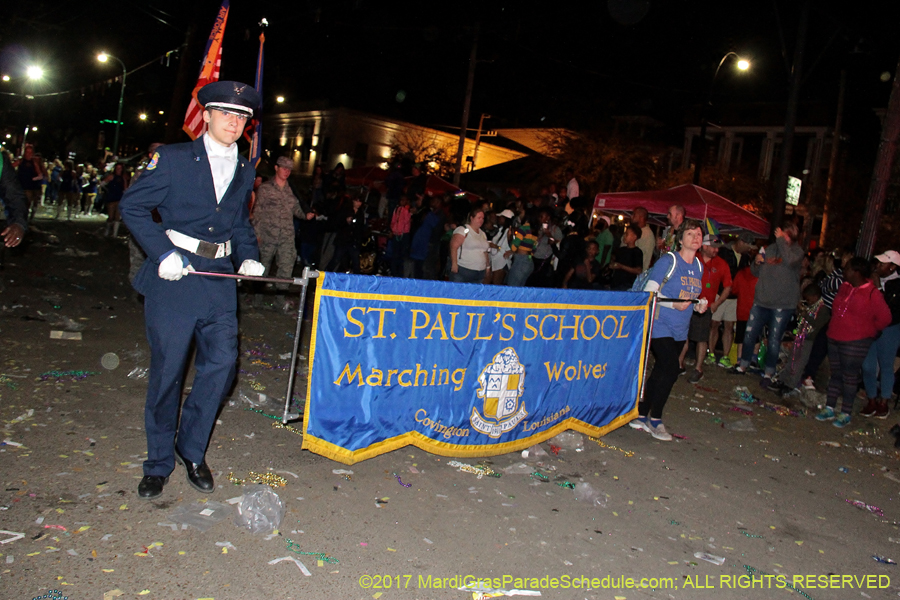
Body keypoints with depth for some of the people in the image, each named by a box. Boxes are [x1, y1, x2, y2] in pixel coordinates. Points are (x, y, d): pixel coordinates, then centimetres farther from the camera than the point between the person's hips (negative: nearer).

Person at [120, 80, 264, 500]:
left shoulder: (245, 171, 13)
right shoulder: (173, 158, -2)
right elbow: (132, 206, -3)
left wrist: (249, 257, 6)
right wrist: (161, 252, -14)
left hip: (220, 279, 4)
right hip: (174, 275, -4)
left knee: (221, 362, -2)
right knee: (166, 368, 3)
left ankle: (191, 450, 19)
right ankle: (159, 462, 20)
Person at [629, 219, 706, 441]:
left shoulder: (698, 266, 12)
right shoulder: (668, 261, -10)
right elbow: (649, 292, -13)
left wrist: (699, 305, 1)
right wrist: (674, 304, -24)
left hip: (680, 330, 7)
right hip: (661, 326, -7)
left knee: (660, 372, 10)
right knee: (670, 369, -14)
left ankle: (640, 416, 20)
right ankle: (655, 419, 2)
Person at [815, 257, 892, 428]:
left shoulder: (872, 293, -14)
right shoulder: (844, 287, 6)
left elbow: (884, 318, -9)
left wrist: (869, 331, 3)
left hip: (855, 342, -7)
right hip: (835, 338, 7)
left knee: (849, 376, 0)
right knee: (836, 374, 12)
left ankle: (846, 414, 8)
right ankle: (829, 409, 19)